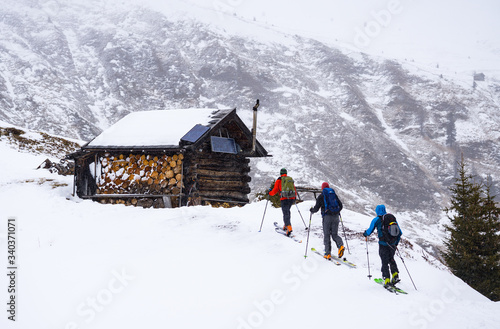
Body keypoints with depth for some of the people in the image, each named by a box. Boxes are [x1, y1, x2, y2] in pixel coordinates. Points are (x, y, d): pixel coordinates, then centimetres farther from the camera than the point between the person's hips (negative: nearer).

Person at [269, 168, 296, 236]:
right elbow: (294, 189, 19)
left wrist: (270, 193, 24)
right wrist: (295, 197, 34)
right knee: (287, 211, 23)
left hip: (284, 199, -4)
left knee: (286, 213, -7)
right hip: (292, 198, 4)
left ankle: (289, 228, -25)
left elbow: (275, 190, 3)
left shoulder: (278, 180, 2)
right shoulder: (290, 179, 14)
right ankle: (286, 226, 24)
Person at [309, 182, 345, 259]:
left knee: (326, 235, 4)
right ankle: (340, 245, -17)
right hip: (335, 216, 3)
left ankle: (328, 253, 0)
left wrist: (312, 210, 24)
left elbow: (316, 208, 2)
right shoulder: (334, 194, 13)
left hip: (327, 216, -3)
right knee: (335, 234, 11)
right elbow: (340, 205, 15)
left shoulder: (321, 196, 3)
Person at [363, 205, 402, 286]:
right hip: (393, 244, 4)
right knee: (391, 259, 24)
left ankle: (387, 279, -1)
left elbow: (370, 231, 0)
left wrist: (365, 234, 23)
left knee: (385, 262, 3)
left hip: (383, 244, -4)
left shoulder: (376, 220, -3)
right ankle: (395, 275, 13)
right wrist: (396, 242, 25)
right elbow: (399, 232, 12)